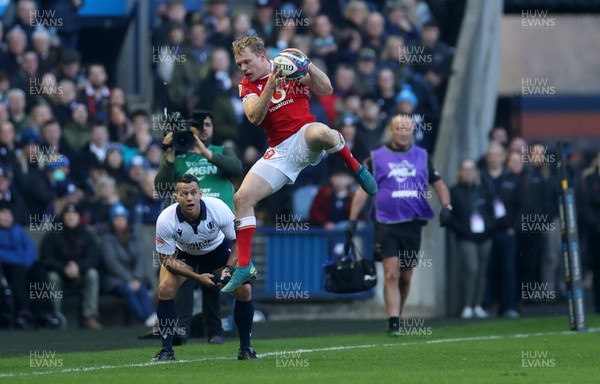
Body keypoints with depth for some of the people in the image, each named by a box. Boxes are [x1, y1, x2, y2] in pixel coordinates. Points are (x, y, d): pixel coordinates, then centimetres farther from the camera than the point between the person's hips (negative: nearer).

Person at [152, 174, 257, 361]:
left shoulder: (218, 209, -32)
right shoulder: (166, 220, -33)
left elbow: (238, 240, -15)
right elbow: (167, 259, -22)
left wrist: (228, 268, -30)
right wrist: (198, 277, -32)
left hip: (219, 250, 0)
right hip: (183, 254, 0)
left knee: (244, 289, -17)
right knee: (164, 290, -24)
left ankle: (245, 349, 2)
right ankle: (166, 350, -9)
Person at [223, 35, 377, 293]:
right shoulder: (247, 87, 10)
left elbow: (326, 90, -3)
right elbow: (254, 117, -10)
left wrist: (307, 65, -17)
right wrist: (269, 88, -23)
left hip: (304, 139, -4)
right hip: (280, 151, 4)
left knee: (319, 132, -41)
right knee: (242, 198, -9)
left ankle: (355, 167, -11)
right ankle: (244, 266, -1)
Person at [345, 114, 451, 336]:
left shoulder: (422, 157, 10)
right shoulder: (377, 158, 3)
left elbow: (438, 184, 16)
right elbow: (363, 190, 5)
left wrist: (445, 206, -2)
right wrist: (352, 220, 0)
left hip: (413, 224, 3)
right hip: (386, 224, -3)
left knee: (406, 277, 9)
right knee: (391, 274, -12)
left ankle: (397, 317, 25)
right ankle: (393, 323, -13)